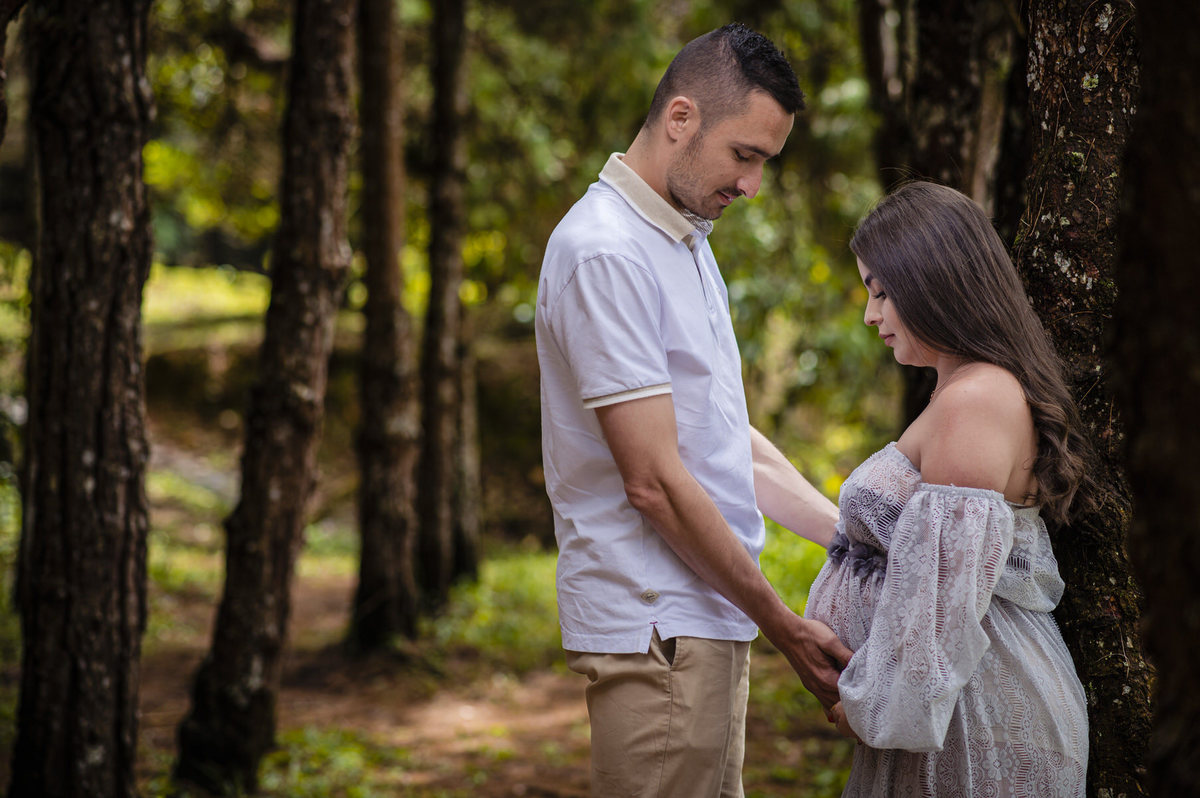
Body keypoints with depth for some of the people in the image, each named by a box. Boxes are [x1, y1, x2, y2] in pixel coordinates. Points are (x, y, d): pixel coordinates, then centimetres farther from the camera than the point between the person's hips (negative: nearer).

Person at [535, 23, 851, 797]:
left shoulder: (687, 241, 16)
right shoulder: (605, 252, -16)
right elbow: (653, 481, -19)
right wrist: (784, 625, -14)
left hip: (705, 617, 10)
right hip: (656, 625, -10)